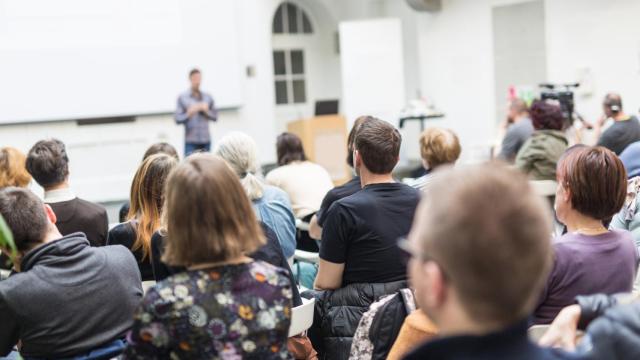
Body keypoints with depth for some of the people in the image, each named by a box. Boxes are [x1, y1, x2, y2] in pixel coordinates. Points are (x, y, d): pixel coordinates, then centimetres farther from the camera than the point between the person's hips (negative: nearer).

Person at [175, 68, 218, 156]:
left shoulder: (208, 97, 11)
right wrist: (189, 113, -18)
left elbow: (215, 116, 12)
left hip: (206, 140, 3)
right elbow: (178, 119, -1)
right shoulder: (182, 97, 3)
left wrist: (206, 110, -6)